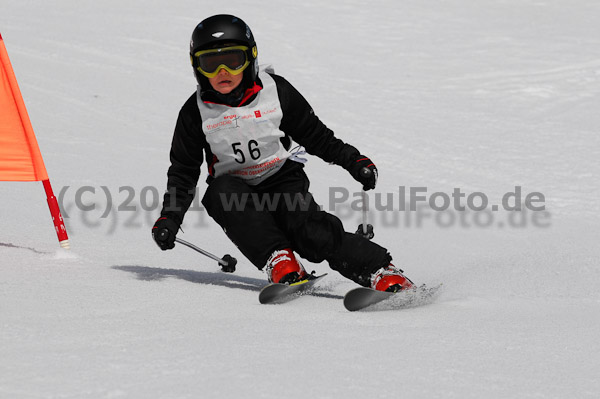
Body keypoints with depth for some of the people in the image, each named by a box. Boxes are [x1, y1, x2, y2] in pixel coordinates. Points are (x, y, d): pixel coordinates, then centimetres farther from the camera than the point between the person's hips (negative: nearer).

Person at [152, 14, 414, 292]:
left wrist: (353, 160, -4)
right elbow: (183, 171, 6)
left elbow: (315, 135, 8)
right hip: (233, 192, 1)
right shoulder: (196, 112, -2)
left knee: (310, 230, -29)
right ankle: (278, 261, -40)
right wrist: (170, 216, -6)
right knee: (224, 190, -35)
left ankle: (383, 274, -30)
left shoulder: (275, 91, -3)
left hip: (283, 180, -1)